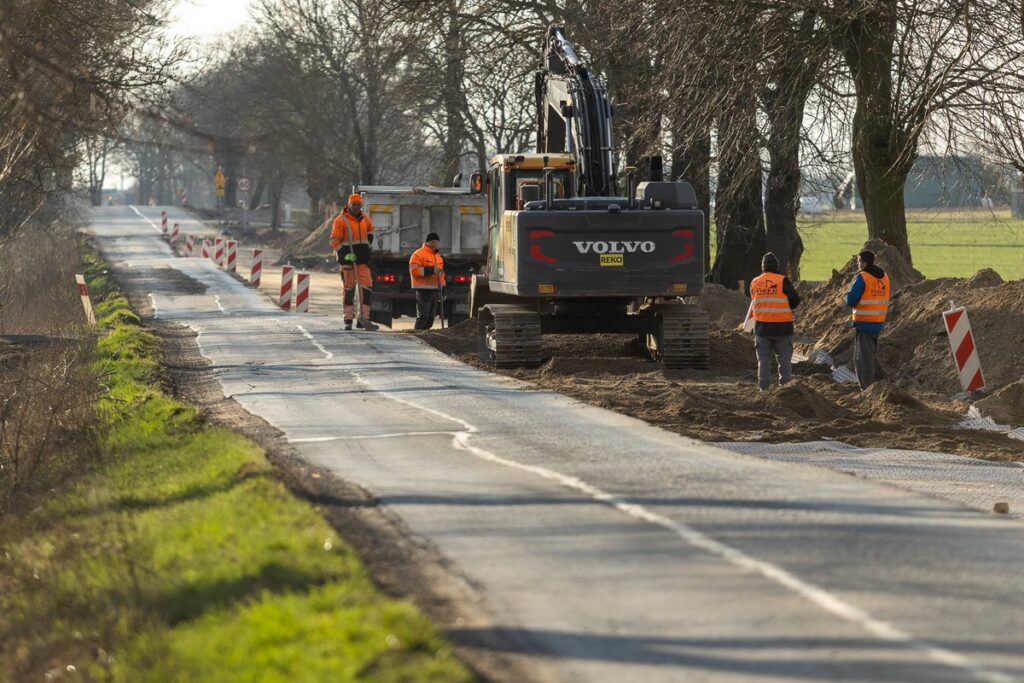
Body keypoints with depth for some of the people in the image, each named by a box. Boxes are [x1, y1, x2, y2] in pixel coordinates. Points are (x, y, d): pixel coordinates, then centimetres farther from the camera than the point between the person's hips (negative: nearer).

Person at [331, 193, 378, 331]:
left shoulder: (364, 219, 9)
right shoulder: (341, 220, -8)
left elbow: (370, 229, 32)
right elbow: (334, 241, -10)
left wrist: (369, 243, 19)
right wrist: (345, 255, -20)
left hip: (362, 260, 5)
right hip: (347, 260, -4)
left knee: (367, 287, -4)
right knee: (349, 289, 1)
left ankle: (364, 318, -1)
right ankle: (348, 321, 7)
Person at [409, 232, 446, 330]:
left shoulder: (438, 256, 21)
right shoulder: (418, 254, -6)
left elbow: (441, 273, 28)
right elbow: (414, 271, -17)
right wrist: (431, 270, -22)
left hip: (435, 289, 8)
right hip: (424, 289, -8)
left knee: (430, 317, 9)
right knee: (423, 315, -14)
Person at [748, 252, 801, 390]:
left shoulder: (755, 283, 4)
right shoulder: (783, 281, -9)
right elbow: (795, 300, -8)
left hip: (762, 327, 3)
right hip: (782, 327, -3)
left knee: (763, 359, 8)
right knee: (784, 358, 5)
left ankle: (763, 386, 7)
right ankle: (785, 384, 3)